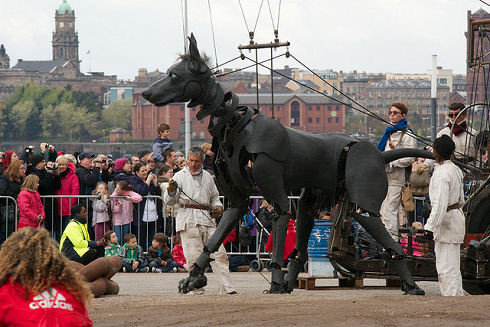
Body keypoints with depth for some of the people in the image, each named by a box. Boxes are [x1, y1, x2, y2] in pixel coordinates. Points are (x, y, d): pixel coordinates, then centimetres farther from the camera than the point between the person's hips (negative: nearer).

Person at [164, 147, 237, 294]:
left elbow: (214, 197, 31)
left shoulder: (207, 177, 20)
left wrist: (218, 206, 10)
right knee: (194, 256, -9)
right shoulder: (180, 176, 8)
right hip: (188, 220, -3)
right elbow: (169, 201, 2)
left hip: (207, 219, 4)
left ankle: (228, 287, -2)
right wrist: (171, 191, -19)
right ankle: (197, 287, -1)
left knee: (219, 253, -3)